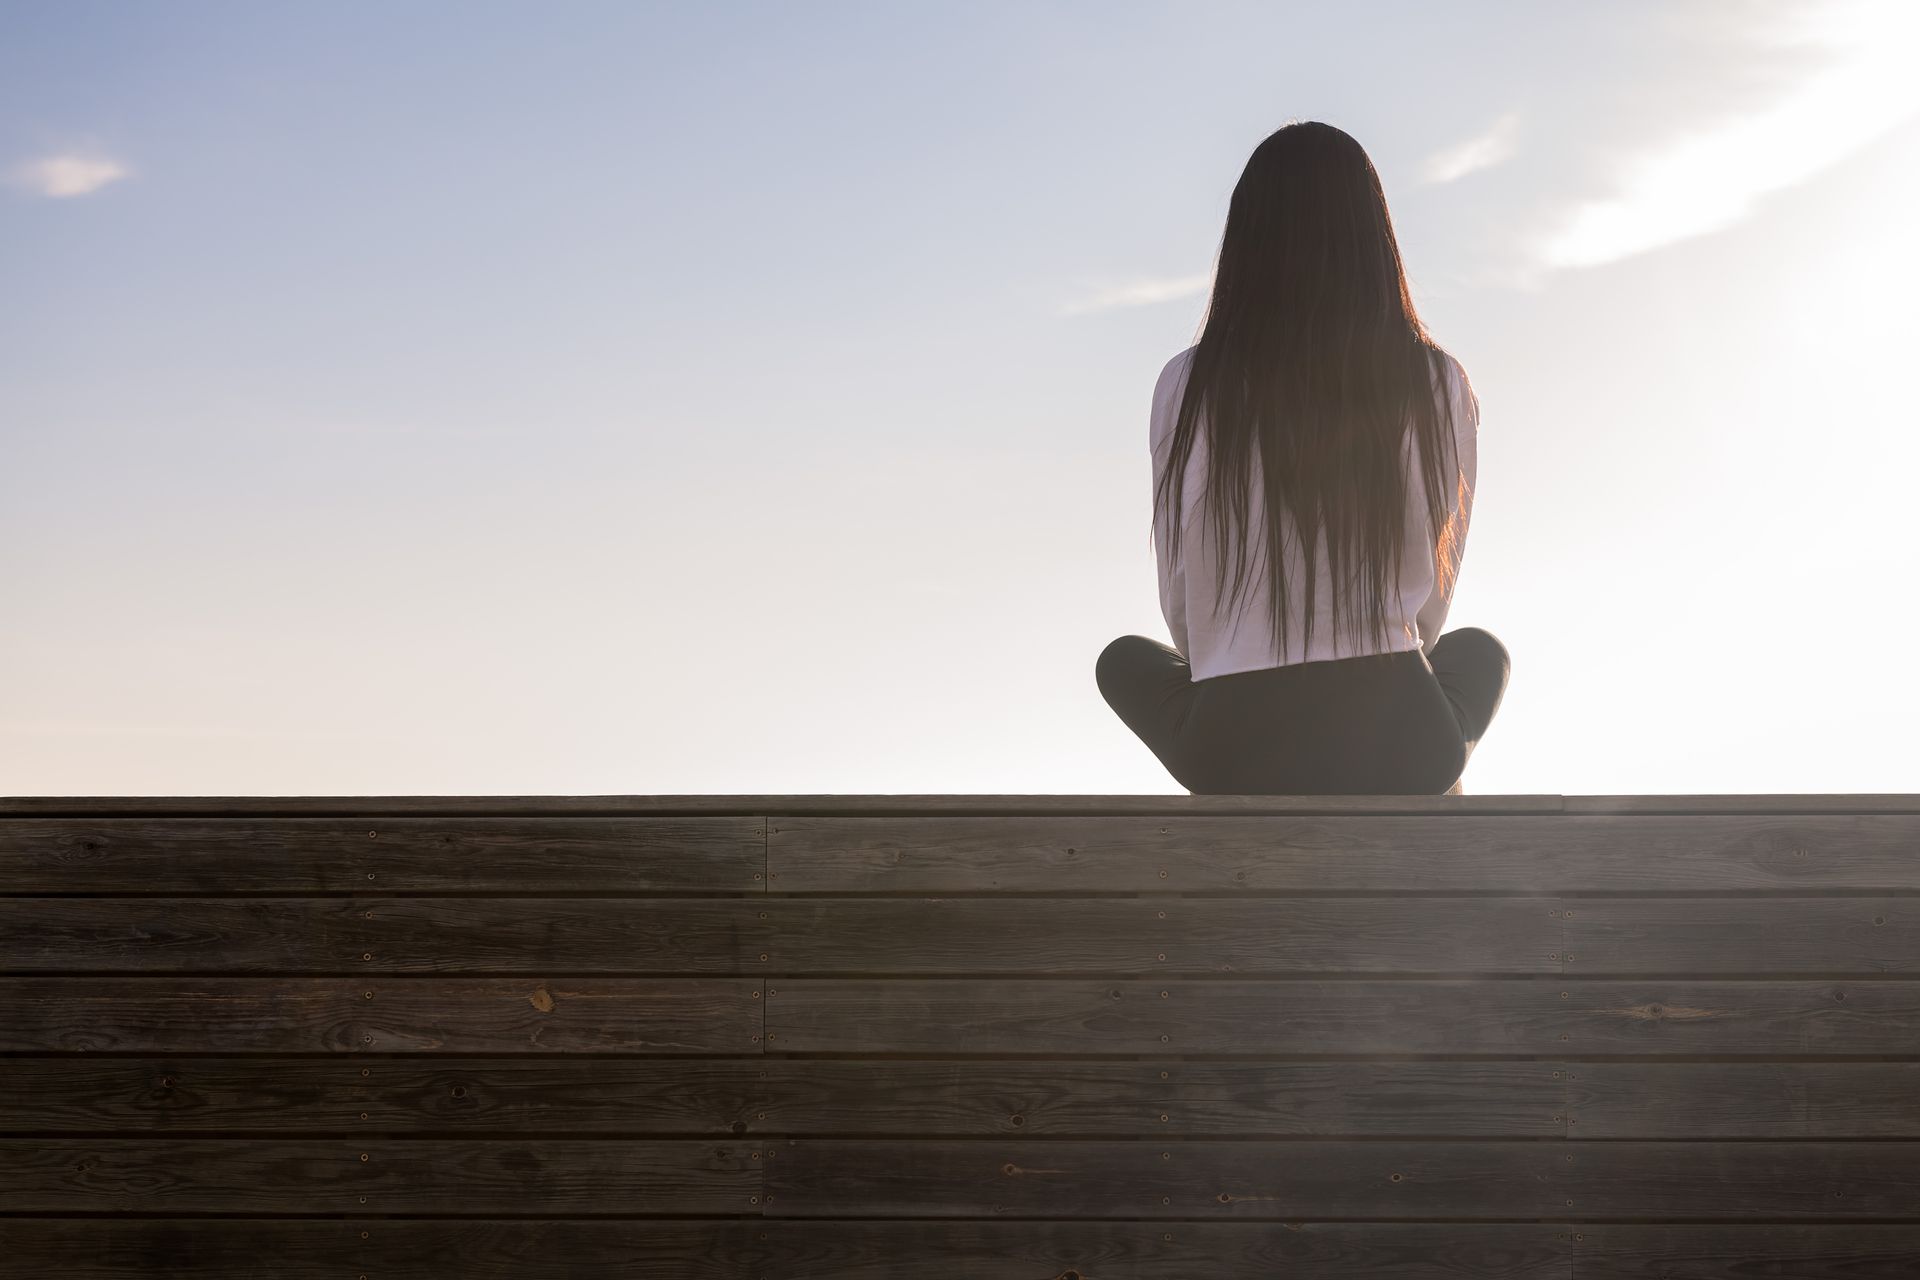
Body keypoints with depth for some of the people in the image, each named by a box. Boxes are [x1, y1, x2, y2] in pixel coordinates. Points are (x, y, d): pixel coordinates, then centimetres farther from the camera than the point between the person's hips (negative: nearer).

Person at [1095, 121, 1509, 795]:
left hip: (1237, 759, -1)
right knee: (1481, 651, 36)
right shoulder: (1440, 387, -4)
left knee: (1125, 661, 33)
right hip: (1402, 750, 1)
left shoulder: (1188, 389, -6)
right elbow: (1431, 600, 8)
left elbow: (1181, 604, 5)